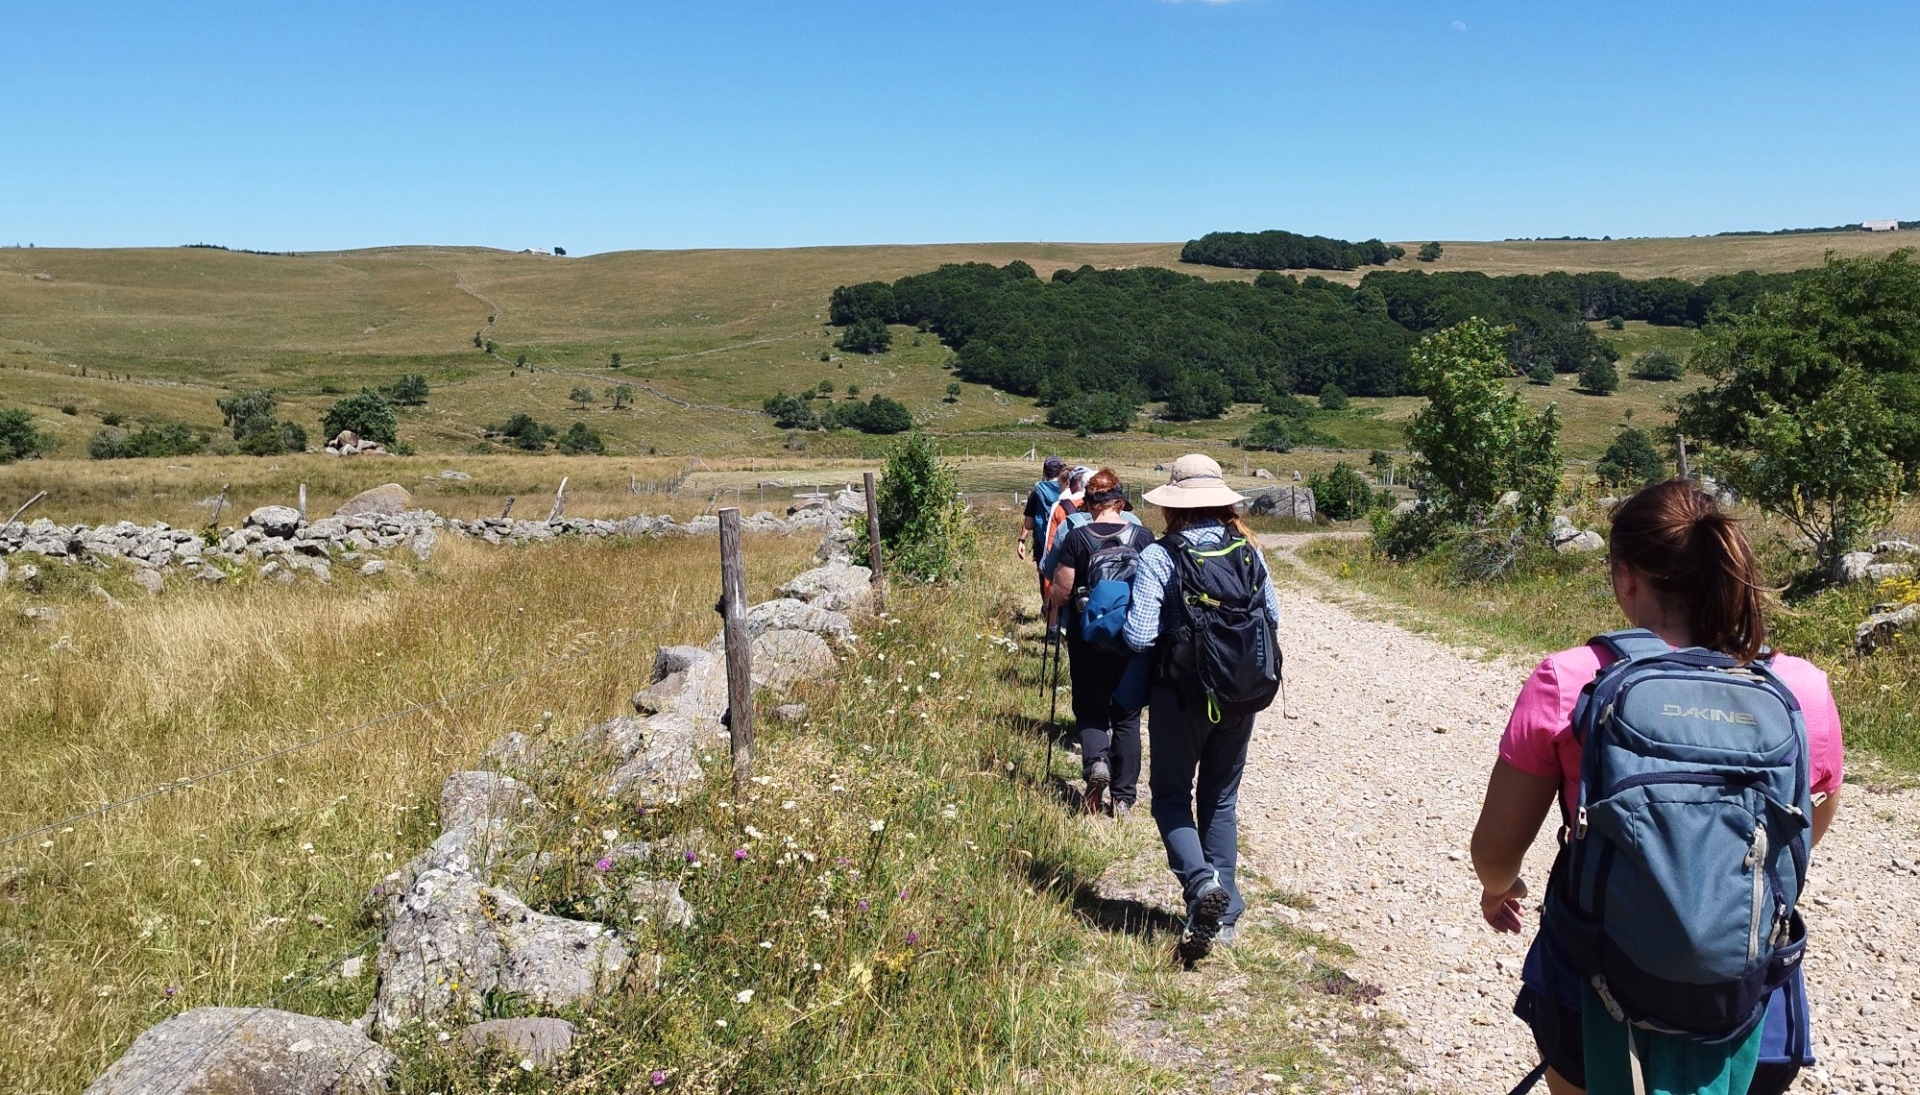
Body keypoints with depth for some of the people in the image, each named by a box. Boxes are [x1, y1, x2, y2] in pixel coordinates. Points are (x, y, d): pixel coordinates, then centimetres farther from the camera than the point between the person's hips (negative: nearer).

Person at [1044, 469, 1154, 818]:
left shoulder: (1076, 539, -10)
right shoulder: (1143, 537, -5)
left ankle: (1096, 760, -15)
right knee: (1127, 717, 13)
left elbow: (1060, 593, -9)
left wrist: (1052, 602, 14)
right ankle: (1124, 798, 15)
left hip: (1089, 641, -2)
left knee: (1090, 710, 14)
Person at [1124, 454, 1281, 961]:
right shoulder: (1248, 550, -1)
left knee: (1171, 794, 12)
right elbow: (1272, 618, 7)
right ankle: (1223, 915, 18)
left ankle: (1201, 881, -12)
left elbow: (1139, 636, -17)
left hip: (1182, 691, -4)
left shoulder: (1159, 556, -13)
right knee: (1221, 798, 16)